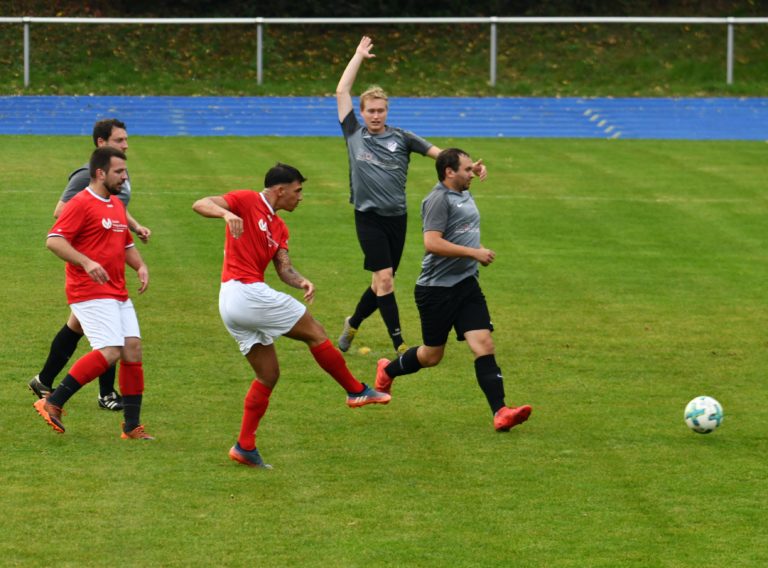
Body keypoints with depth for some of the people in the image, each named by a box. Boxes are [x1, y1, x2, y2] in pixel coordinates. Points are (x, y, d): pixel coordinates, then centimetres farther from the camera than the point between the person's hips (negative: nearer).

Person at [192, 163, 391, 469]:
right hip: (247, 292, -10)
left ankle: (245, 446, 12)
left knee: (268, 375, 12)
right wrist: (227, 213, -34)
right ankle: (357, 391, 8)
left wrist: (302, 282, -12)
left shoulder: (278, 228, 20)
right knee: (314, 332, -2)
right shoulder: (246, 202, -3)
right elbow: (200, 204, -13)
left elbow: (283, 267, 10)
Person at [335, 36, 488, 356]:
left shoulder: (401, 139, 6)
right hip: (369, 218, -2)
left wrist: (469, 166, -14)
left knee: (381, 283, 9)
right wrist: (359, 55, 11)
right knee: (384, 279, -13)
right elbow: (342, 91, 7)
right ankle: (399, 345, -12)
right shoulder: (354, 135, 5)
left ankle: (353, 324, 34)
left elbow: (437, 152, 1)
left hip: (397, 218, 2)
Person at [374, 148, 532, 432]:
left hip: (466, 284, 7)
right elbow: (432, 243, -25)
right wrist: (474, 253, -23)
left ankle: (500, 414, -17)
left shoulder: (465, 195, 14)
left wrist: (480, 252, 15)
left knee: (484, 345, -8)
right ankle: (388, 370, 37)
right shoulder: (439, 199, -15)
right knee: (432, 355, 7)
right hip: (437, 289, -7)